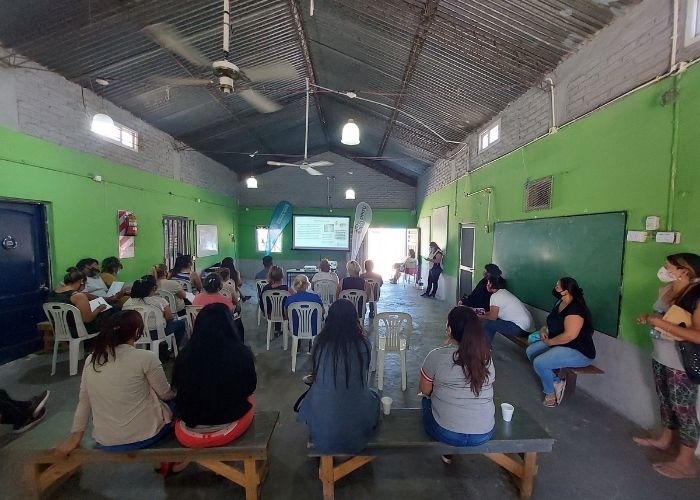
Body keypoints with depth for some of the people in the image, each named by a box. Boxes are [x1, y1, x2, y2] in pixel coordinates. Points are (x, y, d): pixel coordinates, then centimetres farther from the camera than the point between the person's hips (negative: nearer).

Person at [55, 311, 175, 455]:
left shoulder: (91, 360, -3)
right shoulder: (145, 357, -19)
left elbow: (83, 402, 6)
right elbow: (166, 394, -7)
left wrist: (75, 437, 18)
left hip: (106, 442, 5)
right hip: (144, 435, -5)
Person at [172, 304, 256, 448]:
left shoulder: (185, 355, -16)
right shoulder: (242, 354, -19)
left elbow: (178, 387, 4)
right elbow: (249, 388, -2)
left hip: (188, 436, 3)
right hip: (227, 430, -2)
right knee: (250, 402, 26)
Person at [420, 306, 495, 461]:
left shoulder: (436, 356, -16)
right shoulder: (487, 357, -4)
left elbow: (425, 390, -3)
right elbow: (485, 390, 10)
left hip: (446, 433, -3)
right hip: (484, 434, 4)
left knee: (427, 400, 25)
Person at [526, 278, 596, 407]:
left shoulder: (575, 309, -25)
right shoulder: (560, 303, 5)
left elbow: (569, 335, -32)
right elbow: (555, 323, 22)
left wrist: (549, 342, -19)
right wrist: (544, 329, 3)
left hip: (579, 352, -10)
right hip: (559, 344, 10)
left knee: (539, 363, -24)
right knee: (530, 351, 3)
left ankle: (550, 390, 6)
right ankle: (556, 383, 7)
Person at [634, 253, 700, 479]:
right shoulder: (666, 290, 2)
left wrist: (661, 323, -28)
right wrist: (648, 318, -1)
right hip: (660, 357, 8)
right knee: (665, 400, 22)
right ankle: (665, 439, 40)